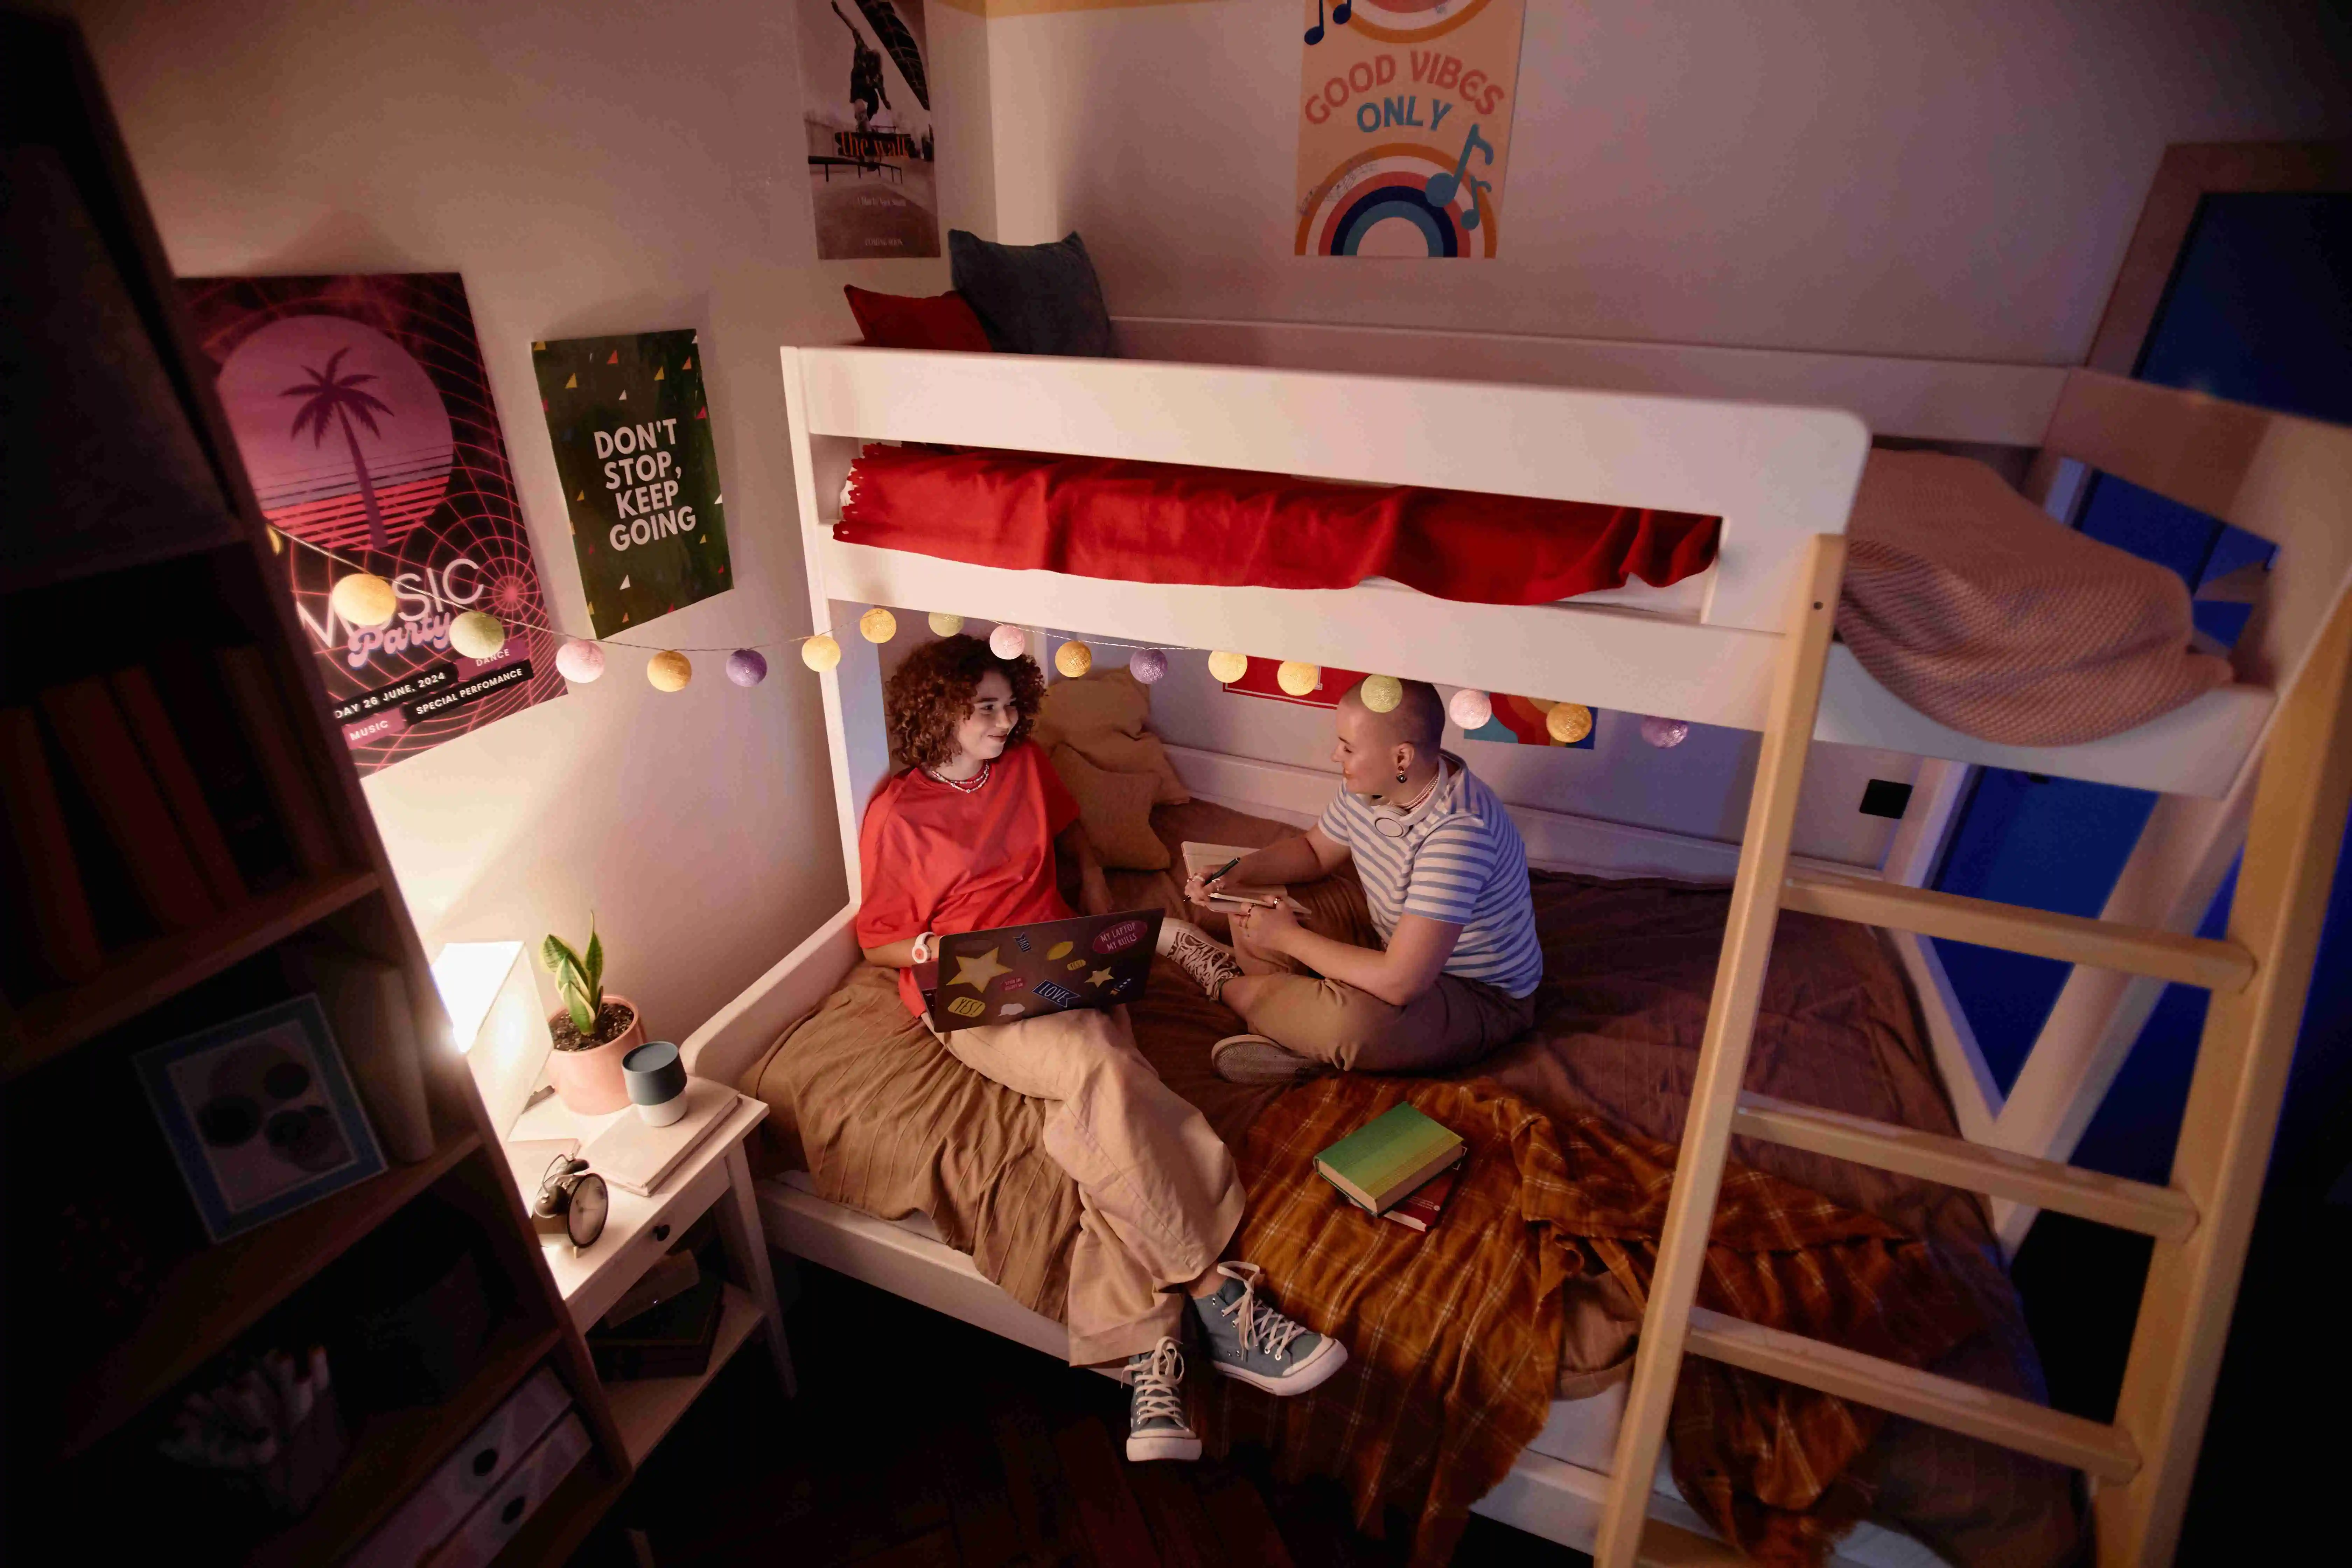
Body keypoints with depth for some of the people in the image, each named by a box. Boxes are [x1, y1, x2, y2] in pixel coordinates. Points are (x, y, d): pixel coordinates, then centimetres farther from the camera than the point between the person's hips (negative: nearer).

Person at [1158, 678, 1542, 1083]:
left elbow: (1400, 983, -36)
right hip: (1398, 950, 8)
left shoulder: (1458, 831, -34)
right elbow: (1315, 851, 12)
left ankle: (1226, 983, -7)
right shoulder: (1369, 784, -8)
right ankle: (1292, 1032, -15)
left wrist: (1288, 938, -24)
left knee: (1346, 1018, -36)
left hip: (1480, 1000, -8)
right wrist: (1235, 874, -7)